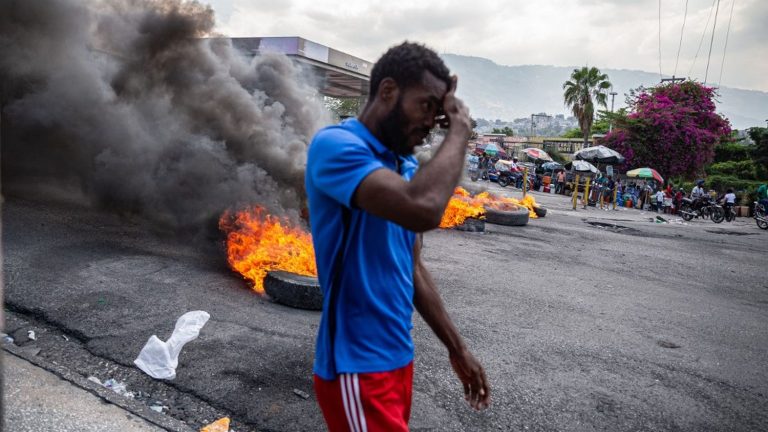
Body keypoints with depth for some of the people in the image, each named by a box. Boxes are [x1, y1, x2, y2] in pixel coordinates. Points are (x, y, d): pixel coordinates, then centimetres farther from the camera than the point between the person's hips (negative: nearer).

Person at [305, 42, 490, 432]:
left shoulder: (406, 167, 9)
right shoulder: (335, 145, -17)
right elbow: (423, 209, -34)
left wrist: (456, 348, 16)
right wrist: (460, 129, -18)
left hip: (399, 358, 8)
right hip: (357, 368, -8)